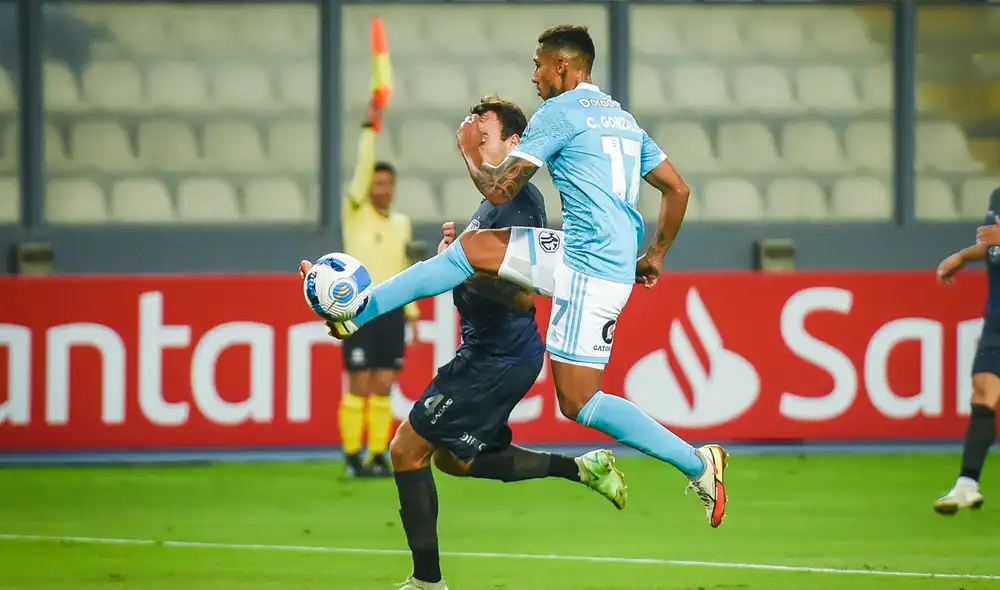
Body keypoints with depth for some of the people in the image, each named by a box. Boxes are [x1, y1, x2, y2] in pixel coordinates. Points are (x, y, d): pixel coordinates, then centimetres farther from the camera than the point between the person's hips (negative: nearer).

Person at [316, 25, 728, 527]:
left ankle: (697, 463, -5)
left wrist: (470, 154, 13)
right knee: (473, 247, 12)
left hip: (589, 269, -9)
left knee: (577, 401, -7)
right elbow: (678, 190, 20)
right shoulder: (623, 119, 18)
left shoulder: (559, 112, -7)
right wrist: (655, 256, 31)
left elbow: (498, 190, -8)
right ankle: (358, 312, 16)